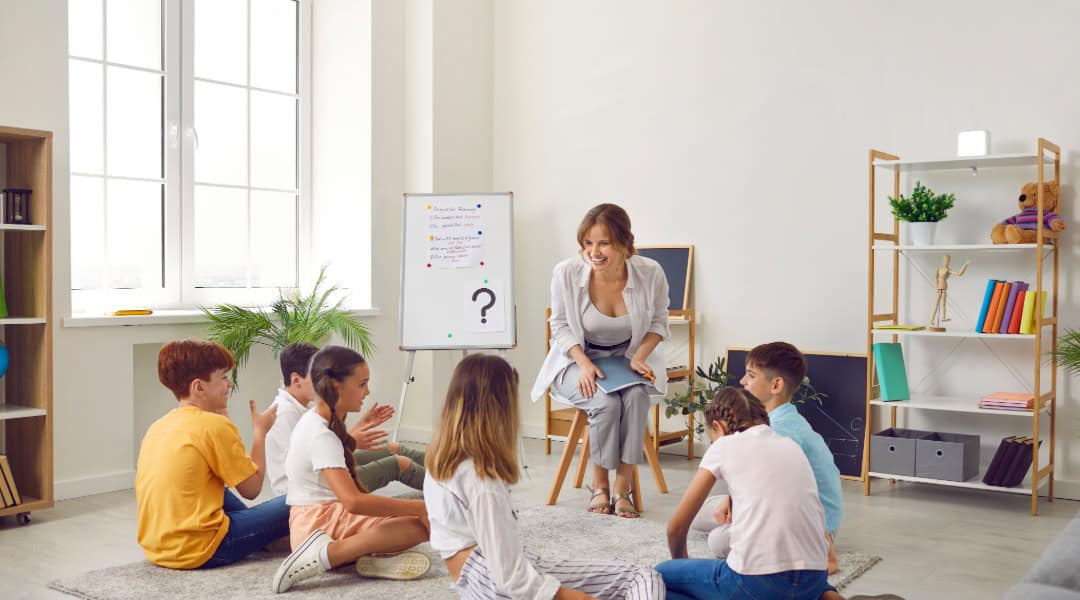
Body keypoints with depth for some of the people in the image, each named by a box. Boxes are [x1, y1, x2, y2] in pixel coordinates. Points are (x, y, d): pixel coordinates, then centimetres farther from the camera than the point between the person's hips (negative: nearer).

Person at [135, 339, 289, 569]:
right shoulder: (216, 425, -13)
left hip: (155, 550, 8)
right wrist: (259, 431, 5)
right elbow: (252, 488, -7)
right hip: (198, 552, -8)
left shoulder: (157, 427, 10)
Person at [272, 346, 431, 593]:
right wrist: (418, 507, -23)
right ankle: (326, 553, -29)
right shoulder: (320, 435, -19)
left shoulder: (317, 422, 12)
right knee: (421, 524, -24)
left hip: (331, 515, 10)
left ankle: (371, 557, -21)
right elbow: (353, 501, -28)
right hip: (319, 523, -10)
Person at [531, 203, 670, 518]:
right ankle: (600, 486, -8)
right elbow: (561, 326, -4)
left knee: (636, 397, -31)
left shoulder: (650, 273, -15)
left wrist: (639, 357, -14)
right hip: (578, 359, -1)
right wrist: (584, 363, -19)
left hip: (628, 357, 2)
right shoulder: (566, 273, -18)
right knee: (606, 403, -30)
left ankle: (622, 489, -18)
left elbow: (658, 323, 3)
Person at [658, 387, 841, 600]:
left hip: (757, 581, -5)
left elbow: (677, 527, 8)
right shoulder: (792, 446, 20)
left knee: (662, 575, 18)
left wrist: (682, 564, 29)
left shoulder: (724, 445, 5)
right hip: (811, 580, 6)